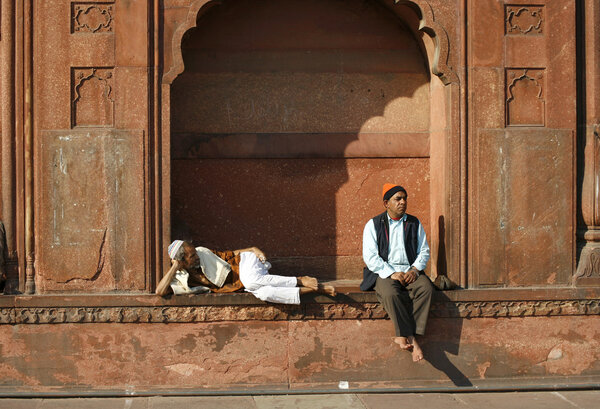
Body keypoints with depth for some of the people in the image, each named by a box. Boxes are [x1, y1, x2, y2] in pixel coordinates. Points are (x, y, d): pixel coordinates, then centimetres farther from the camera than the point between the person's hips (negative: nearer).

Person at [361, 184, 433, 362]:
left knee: (426, 287, -30)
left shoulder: (414, 223, 15)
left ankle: (403, 336, -31)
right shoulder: (373, 225, 4)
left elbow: (424, 252, 14)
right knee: (390, 293, -36)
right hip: (384, 272, -3)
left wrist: (414, 270, -7)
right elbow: (370, 256, -4)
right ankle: (411, 339, -30)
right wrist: (392, 273, -16)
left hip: (410, 271, 3)